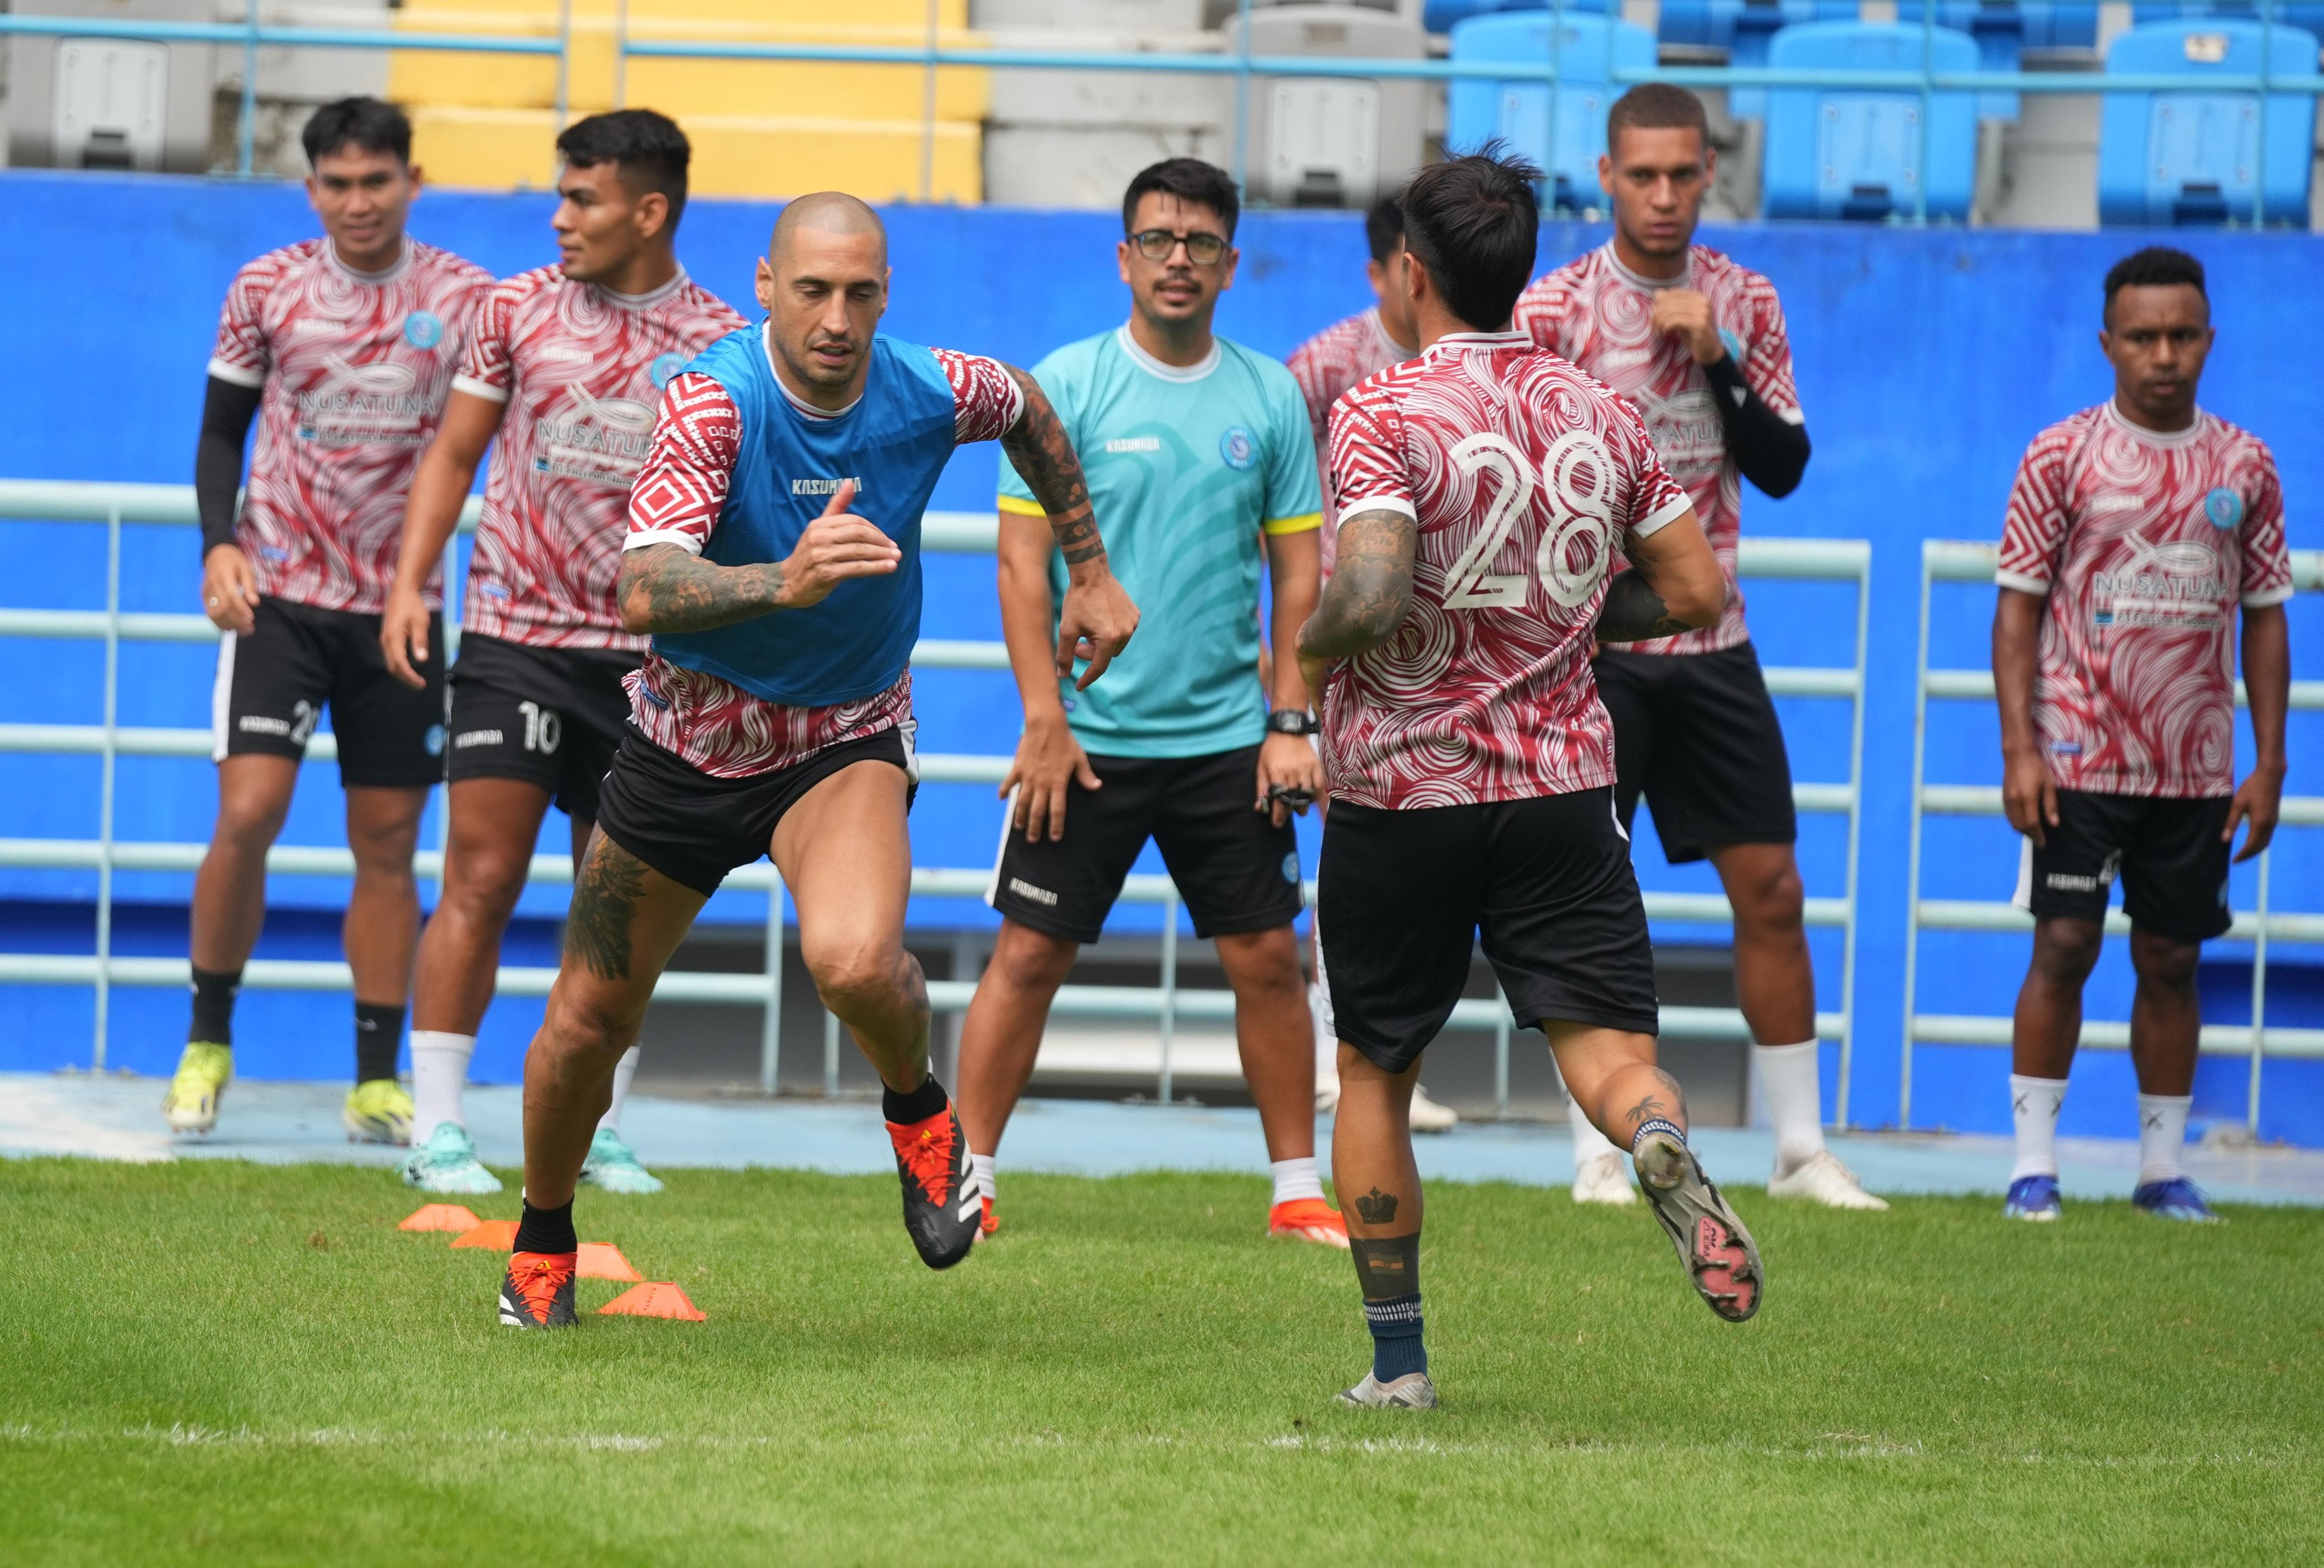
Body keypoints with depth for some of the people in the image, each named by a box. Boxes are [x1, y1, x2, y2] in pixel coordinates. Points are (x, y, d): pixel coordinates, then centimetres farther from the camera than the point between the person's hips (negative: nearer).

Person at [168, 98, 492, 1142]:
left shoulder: (463, 298, 0)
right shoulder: (266, 290, 1)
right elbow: (221, 430, 8)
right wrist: (219, 543, -6)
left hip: (403, 604, 1)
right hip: (279, 594, -1)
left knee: (387, 841, 3)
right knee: (247, 814, -14)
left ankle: (378, 1083, 10)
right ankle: (207, 1040, 4)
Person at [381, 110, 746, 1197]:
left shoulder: (722, 343, 2)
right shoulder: (518, 309, 2)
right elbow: (453, 454, 7)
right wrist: (408, 585, -3)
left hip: (645, 654, 1)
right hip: (514, 636, -1)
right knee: (480, 882, -7)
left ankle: (600, 1133, 16)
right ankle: (437, 1131, -3)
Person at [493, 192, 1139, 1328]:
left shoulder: (930, 394, -14)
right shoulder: (714, 401, -25)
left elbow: (1029, 411, 13)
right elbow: (642, 593, -38)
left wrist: (1090, 574, 18)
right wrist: (787, 581, -54)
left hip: (847, 740, 0)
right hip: (691, 733, 0)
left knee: (853, 962, -30)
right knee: (590, 1018, 10)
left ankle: (919, 1112, 4)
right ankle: (542, 1246, 37)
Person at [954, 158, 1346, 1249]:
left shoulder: (1269, 398, 6)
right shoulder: (1067, 384, -2)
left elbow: (1296, 571, 9)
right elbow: (1023, 560, -4)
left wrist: (1290, 722, 2)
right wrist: (1045, 719, -10)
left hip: (1227, 740, 2)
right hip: (1089, 738, -2)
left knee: (1267, 957, 2)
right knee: (1030, 954, -2)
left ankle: (1297, 1191, 11)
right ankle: (966, 1179, 6)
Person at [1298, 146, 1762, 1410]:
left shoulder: (1384, 416, -12)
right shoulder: (1597, 415, 6)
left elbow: (1370, 597, -25)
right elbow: (1693, 591, 10)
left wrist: (1311, 647, -4)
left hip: (1403, 787, -3)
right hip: (1562, 784, 3)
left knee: (1373, 1068, 13)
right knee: (1604, 1038, -3)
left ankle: (1397, 1364, 14)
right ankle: (1665, 1152, -39)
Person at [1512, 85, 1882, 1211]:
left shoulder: (1745, 303, 5)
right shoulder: (1554, 308, -6)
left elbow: (1785, 467, 3)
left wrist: (1717, 360, -11)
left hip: (1712, 642, 4)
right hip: (1592, 645, -4)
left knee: (1772, 888, 3)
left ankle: (1801, 1148, 10)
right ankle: (1598, 1154, 4)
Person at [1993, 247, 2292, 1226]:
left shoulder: (2244, 466, 6)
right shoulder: (2062, 456, -2)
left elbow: (2264, 619, 10)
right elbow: (2018, 605, -1)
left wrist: (2268, 767, 5)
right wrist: (2019, 749, -10)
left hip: (2197, 769, 2)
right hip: (2078, 761, -2)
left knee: (2171, 960, 6)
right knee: (2063, 948, -6)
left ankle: (2163, 1167, 12)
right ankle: (2034, 1164, -1)